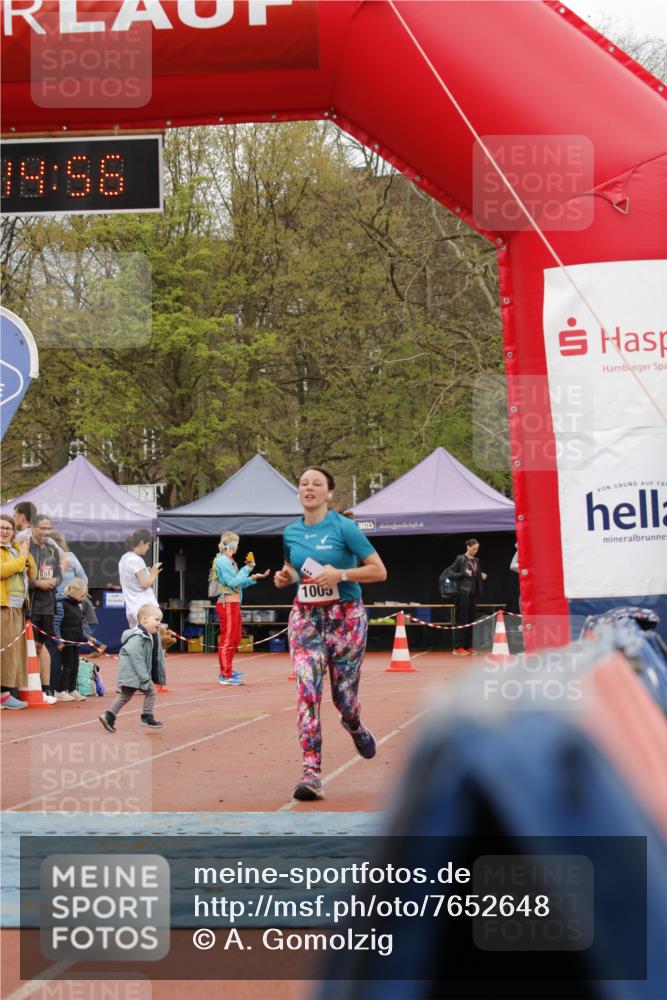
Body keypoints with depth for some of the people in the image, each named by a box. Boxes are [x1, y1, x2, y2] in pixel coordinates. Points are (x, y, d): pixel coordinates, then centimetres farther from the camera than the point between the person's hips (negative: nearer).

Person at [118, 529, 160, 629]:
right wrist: (154, 574, -1)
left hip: (131, 608, 9)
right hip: (145, 608, -9)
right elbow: (144, 584, -17)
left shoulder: (124, 559, 15)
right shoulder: (137, 560, -14)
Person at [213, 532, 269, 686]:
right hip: (227, 603, -10)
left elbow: (238, 583, 16)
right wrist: (247, 569, -11)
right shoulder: (222, 561, -13)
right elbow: (233, 582, -18)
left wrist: (254, 578, 12)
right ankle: (225, 675, -8)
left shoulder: (229, 562, 17)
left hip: (234, 604, 10)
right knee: (227, 639, -9)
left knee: (235, 639, 16)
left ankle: (227, 671, 25)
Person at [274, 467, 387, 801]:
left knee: (344, 695, 4)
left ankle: (355, 726, 43)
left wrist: (340, 574, -20)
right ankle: (311, 774, -17)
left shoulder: (344, 528, -8)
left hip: (345, 617, -3)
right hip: (305, 618, 3)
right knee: (306, 691, -14)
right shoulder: (291, 533, 6)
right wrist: (284, 576, 2)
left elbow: (379, 571, -8)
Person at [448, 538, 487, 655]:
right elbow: (451, 574, -5)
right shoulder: (460, 559, -3)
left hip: (474, 593, 6)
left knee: (472, 621, 6)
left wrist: (481, 576, 1)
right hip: (463, 593, -6)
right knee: (462, 620, -6)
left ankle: (468, 646, 11)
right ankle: (459, 647, -3)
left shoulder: (476, 561, 14)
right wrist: (464, 574, -15)